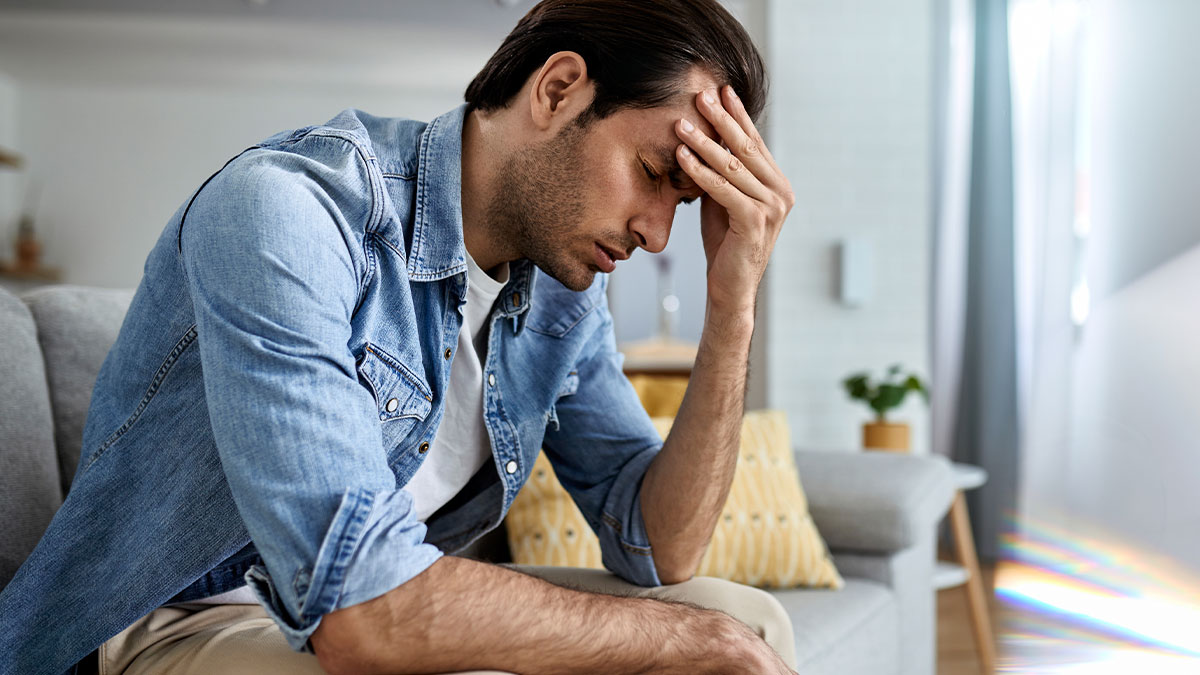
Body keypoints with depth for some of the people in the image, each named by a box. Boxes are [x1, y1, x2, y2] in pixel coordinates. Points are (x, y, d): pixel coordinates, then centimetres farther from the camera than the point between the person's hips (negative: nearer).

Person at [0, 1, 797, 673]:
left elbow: (659, 553, -3)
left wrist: (732, 310, -15)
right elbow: (357, 608, -33)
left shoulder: (564, 287, -2)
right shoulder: (285, 210, -25)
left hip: (401, 607, 7)